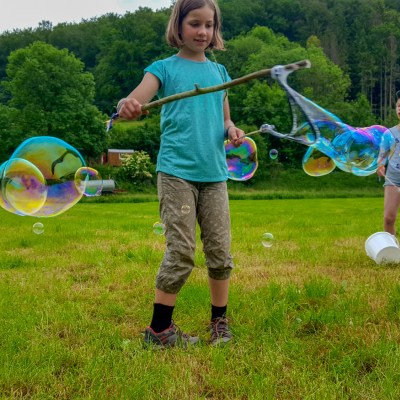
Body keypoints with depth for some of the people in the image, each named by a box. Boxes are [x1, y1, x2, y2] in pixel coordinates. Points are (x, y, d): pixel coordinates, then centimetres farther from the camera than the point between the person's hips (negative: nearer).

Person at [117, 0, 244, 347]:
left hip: (214, 174, 4)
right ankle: (159, 329, 8)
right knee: (181, 252, -6)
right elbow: (134, 103, -13)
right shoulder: (164, 68, 2)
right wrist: (127, 107, -37)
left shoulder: (219, 71, 15)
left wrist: (232, 131, -1)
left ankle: (220, 323, 21)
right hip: (177, 172, -4)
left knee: (220, 250, 5)